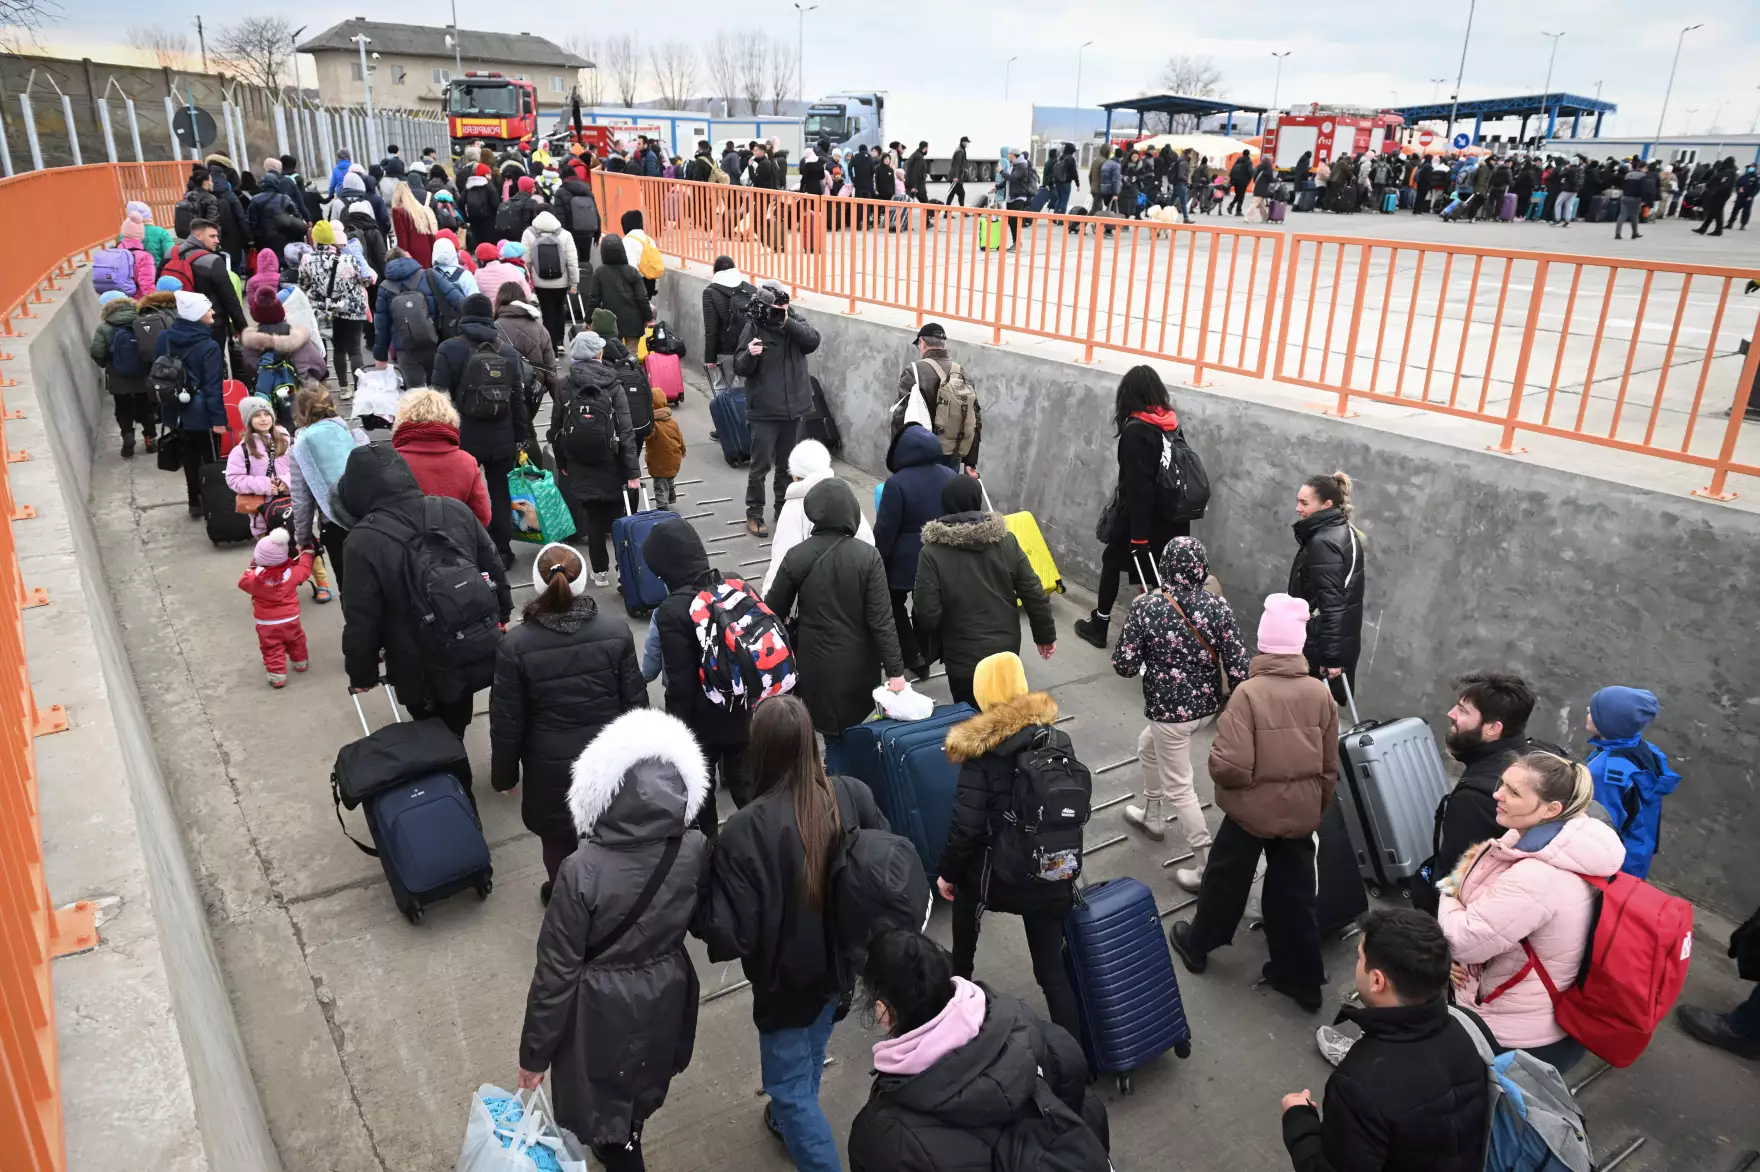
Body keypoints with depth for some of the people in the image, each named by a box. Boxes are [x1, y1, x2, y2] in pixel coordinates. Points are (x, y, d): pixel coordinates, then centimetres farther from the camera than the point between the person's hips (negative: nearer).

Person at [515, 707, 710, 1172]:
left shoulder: (583, 870, -31)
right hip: (667, 994, 5)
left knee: (604, 1100, 23)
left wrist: (535, 1051, -6)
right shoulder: (695, 851, -20)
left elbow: (557, 969, -20)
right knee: (642, 1087, 32)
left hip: (604, 1007, -5)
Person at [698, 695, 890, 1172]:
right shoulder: (853, 795, -19)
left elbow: (735, 934, -26)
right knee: (809, 1054, 33)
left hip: (789, 979, -6)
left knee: (789, 1086, 18)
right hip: (844, 961, 6)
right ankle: (793, 1119, 58)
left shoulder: (745, 829, -32)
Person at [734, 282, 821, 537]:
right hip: (764, 410, -4)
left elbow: (813, 341, -16)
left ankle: (783, 509, 30)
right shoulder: (754, 326, -9)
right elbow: (739, 368, -11)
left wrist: (787, 322, -25)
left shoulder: (795, 319, 1)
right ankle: (754, 515, 11)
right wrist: (749, 355, -31)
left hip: (793, 407, 4)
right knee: (761, 465, -1)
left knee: (787, 465, 15)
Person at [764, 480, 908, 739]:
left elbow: (775, 610, 0)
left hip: (815, 662, 0)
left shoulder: (796, 557, -11)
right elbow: (881, 619, -16)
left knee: (832, 731, 15)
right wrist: (895, 669, -10)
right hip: (858, 663, 0)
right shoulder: (868, 557, -15)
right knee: (855, 730, 20)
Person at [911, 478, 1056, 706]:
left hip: (964, 656, -3)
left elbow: (927, 613, -17)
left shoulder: (933, 552, -16)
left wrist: (927, 645, 4)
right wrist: (1046, 635, 11)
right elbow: (1034, 594, -3)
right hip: (1007, 648, 4)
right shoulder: (1006, 541, -5)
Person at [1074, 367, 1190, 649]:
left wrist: (1138, 534, -20)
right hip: (1172, 516, 5)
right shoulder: (1171, 423, 3)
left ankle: (1099, 625, 28)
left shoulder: (1135, 431, -16)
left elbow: (1138, 485, -20)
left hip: (1142, 515, -5)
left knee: (1111, 561, 15)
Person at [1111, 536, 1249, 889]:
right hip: (1208, 704, 6)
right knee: (1147, 745, 31)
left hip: (1170, 710, -6)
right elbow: (1237, 666, -11)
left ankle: (1206, 867, 16)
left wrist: (1146, 654, 5)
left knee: (1178, 788, 10)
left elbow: (1124, 666, -17)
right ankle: (1151, 815, 48)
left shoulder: (1146, 607, -18)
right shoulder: (1218, 606, -10)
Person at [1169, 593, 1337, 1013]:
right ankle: (1302, 980, 28)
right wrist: (1317, 805, 19)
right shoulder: (1321, 694, -7)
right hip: (1302, 813, 4)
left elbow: (1232, 767, -27)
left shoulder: (1248, 693, -23)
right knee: (1295, 894, 16)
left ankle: (1196, 944, 38)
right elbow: (1330, 768, 3)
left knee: (1225, 881, 17)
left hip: (1251, 811, -4)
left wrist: (1215, 761, -4)